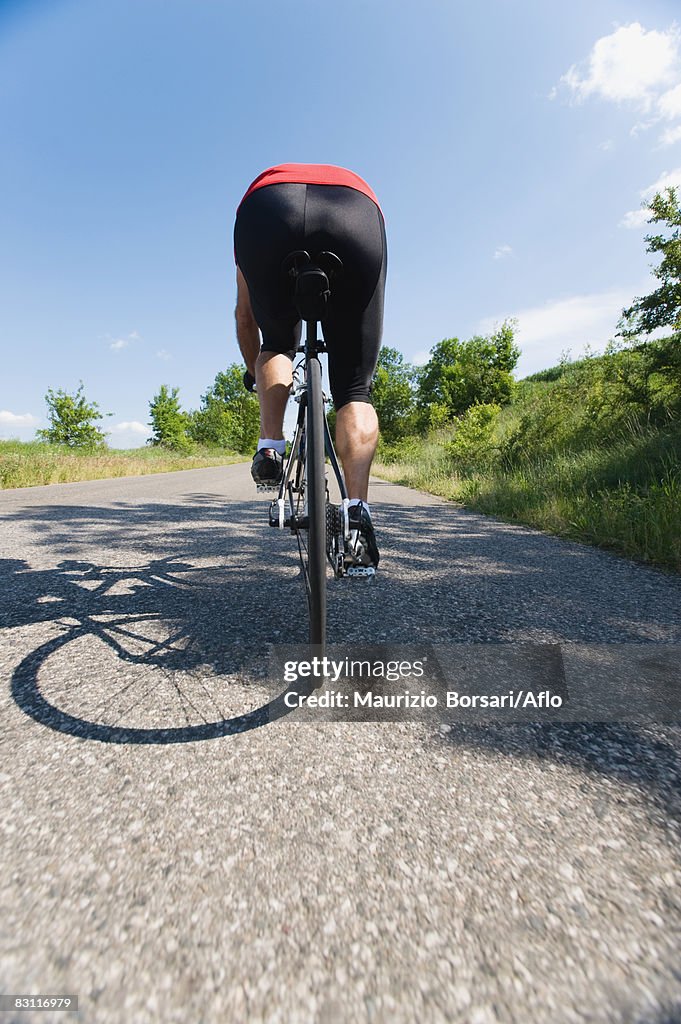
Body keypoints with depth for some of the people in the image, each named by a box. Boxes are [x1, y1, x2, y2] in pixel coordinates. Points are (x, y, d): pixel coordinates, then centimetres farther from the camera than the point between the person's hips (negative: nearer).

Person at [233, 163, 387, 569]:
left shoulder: (265, 181, 45)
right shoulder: (357, 183, 46)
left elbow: (244, 316, 43)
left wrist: (256, 373, 55)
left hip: (267, 212, 0)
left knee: (277, 344, 26)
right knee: (355, 388, 5)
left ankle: (271, 448, 6)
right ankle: (359, 513, -9)